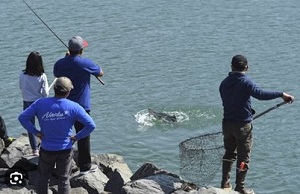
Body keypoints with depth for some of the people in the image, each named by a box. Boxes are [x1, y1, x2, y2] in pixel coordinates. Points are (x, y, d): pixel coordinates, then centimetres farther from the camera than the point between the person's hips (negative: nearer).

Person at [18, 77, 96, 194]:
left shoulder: (41, 103, -12)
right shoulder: (73, 107, -15)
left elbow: (22, 117, -12)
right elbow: (91, 125, -17)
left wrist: (36, 132, -5)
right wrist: (77, 137, -5)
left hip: (47, 149, 1)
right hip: (65, 150, -1)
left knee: (43, 177, 21)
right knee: (64, 180, 13)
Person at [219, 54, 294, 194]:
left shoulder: (224, 83, 7)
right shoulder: (245, 82, -14)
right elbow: (260, 94, -30)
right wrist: (281, 94, -32)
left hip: (227, 123, 6)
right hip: (242, 125, -6)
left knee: (229, 154, 19)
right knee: (243, 157, 3)